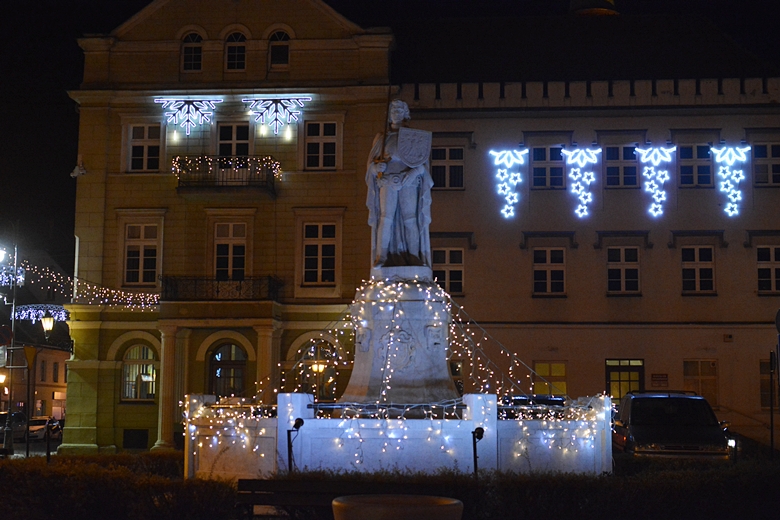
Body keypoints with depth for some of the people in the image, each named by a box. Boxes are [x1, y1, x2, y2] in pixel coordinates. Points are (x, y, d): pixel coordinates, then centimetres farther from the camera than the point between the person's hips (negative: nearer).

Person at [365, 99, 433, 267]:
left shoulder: (414, 138, 14)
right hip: (387, 182, 1)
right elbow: (372, 164, 14)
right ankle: (381, 257, -15)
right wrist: (380, 164, -8)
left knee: (410, 219, -8)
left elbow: (421, 162, 5)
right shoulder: (382, 139, 18)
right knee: (386, 218, -11)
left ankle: (414, 258, -9)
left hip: (409, 183, 0)